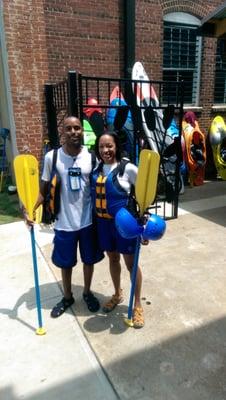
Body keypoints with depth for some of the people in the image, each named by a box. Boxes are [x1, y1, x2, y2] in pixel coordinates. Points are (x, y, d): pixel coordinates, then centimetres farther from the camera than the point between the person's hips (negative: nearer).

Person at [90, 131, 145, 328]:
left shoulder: (127, 168, -13)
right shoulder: (96, 168, 2)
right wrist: (96, 217, 5)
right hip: (103, 222, 5)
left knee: (131, 263, 8)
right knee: (113, 258, 21)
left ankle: (137, 304, 27)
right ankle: (117, 294, 43)